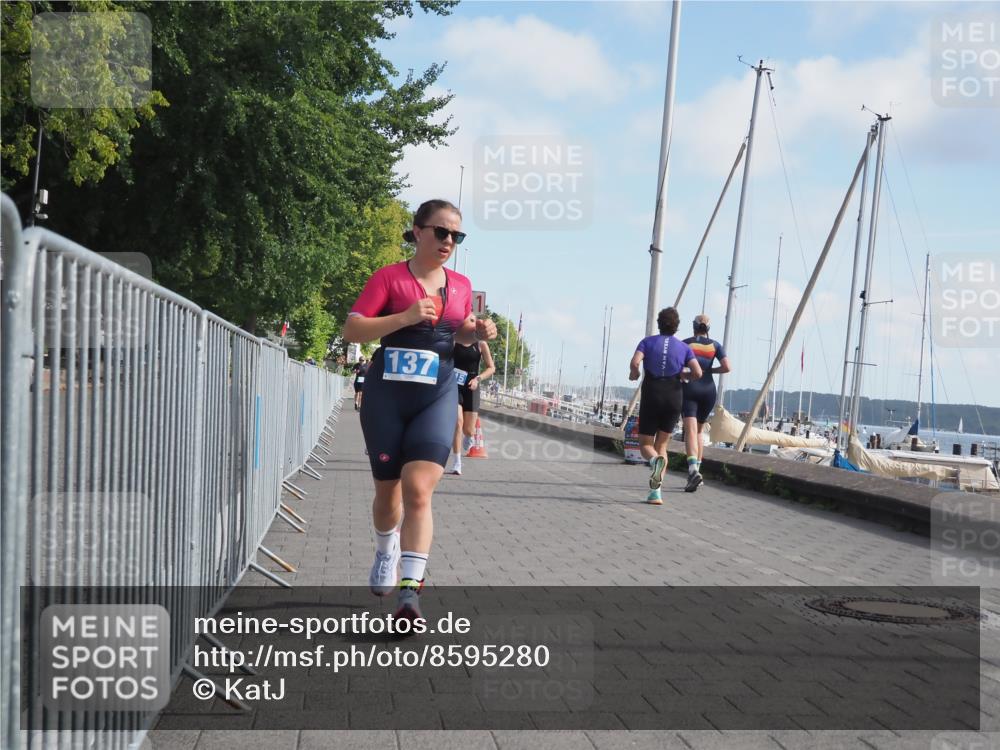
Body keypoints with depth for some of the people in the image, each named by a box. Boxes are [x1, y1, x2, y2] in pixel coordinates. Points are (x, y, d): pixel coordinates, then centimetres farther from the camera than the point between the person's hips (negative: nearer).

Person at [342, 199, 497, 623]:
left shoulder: (461, 285, 9)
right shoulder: (389, 277, -4)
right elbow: (352, 330, -10)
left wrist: (477, 333, 2)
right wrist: (405, 316, -21)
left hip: (438, 396, 2)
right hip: (386, 394, -1)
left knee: (419, 490, -16)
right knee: (387, 490, 12)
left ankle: (410, 589, -19)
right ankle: (386, 553, 43)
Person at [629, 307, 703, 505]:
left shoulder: (647, 342, 3)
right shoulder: (684, 348, 5)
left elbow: (635, 362, -15)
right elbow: (698, 373, -7)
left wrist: (634, 374, 6)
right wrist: (683, 375, 13)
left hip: (651, 397, -1)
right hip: (674, 398, 2)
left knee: (645, 445, 8)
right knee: (661, 445, 13)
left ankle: (656, 460, -30)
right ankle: (655, 492, -2)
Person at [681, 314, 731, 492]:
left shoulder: (685, 344, 2)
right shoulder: (715, 345, 7)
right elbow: (726, 367, -4)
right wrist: (710, 370, 12)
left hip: (690, 390, -3)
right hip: (708, 390, 3)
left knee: (690, 431, -15)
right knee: (699, 431, 20)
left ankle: (694, 471, -35)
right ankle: (696, 470, 19)